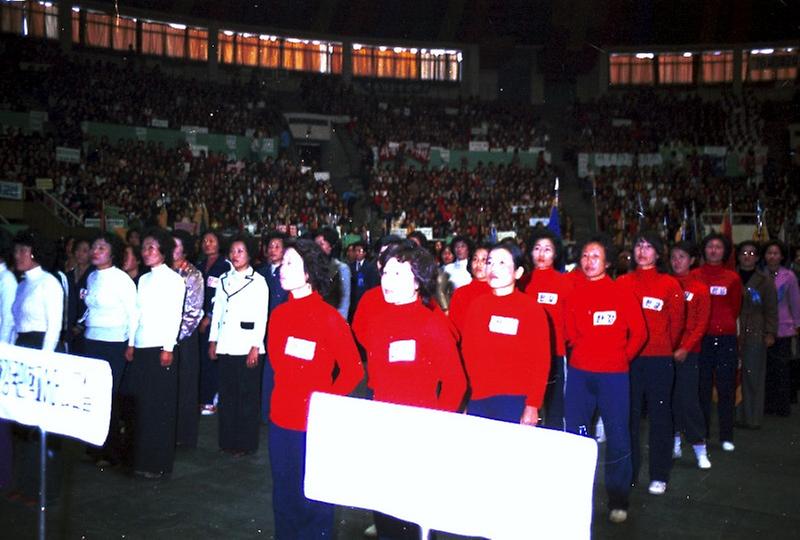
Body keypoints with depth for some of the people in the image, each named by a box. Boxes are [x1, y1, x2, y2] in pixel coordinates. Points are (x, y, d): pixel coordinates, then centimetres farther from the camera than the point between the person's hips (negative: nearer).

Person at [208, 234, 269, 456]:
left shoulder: (258, 280, -2)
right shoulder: (224, 280, 13)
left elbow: (261, 316, -6)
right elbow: (217, 311, 14)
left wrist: (255, 347, -11)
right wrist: (213, 340, 8)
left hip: (247, 348, -4)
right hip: (225, 347, 5)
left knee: (246, 396, 0)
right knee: (226, 394, 7)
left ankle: (245, 443, 8)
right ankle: (227, 440, 17)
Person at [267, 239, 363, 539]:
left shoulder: (328, 318, -14)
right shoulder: (279, 314, 4)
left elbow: (353, 370, -11)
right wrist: (284, 395, 10)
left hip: (314, 424, -6)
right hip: (280, 419, 6)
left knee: (311, 499, 7)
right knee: (283, 495, 19)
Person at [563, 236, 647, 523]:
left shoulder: (622, 294, -2)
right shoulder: (573, 293, 4)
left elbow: (639, 333, 2)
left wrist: (622, 357, 4)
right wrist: (583, 352, 5)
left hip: (614, 375, -2)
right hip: (579, 373, 3)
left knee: (618, 436, 1)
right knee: (575, 434, 6)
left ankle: (618, 499, 13)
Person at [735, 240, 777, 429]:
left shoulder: (765, 281, 7)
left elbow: (771, 310, 4)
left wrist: (770, 333, -3)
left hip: (755, 335, -1)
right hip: (732, 334, 2)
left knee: (753, 377, -1)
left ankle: (753, 418, 6)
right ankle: (736, 415, 8)